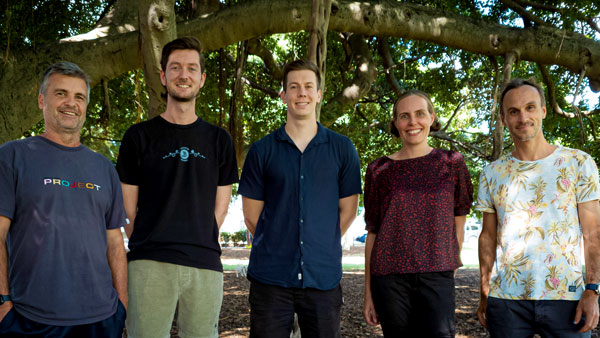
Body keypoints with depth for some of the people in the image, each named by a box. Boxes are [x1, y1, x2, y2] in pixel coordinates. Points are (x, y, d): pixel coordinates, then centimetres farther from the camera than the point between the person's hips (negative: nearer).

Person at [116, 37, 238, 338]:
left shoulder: (219, 140, 13)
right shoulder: (139, 136, 7)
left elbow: (220, 207, 13)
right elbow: (127, 208, 7)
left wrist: (200, 246, 6)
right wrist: (146, 247, 3)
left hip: (206, 267, 2)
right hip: (150, 266, -2)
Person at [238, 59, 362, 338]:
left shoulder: (342, 149, 5)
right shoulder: (262, 150, 3)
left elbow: (348, 210, 8)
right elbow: (251, 214, 6)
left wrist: (322, 246, 8)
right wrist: (278, 247, 8)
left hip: (323, 278, 1)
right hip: (270, 277, 0)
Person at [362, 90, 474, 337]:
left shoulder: (452, 164, 6)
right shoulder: (379, 170, 6)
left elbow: (458, 225, 10)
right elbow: (372, 233, 7)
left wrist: (450, 269, 5)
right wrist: (368, 292, 6)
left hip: (437, 278, 0)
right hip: (389, 279, 1)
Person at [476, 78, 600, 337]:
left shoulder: (578, 163, 2)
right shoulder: (491, 174, 7)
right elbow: (488, 237, 10)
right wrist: (484, 295, 7)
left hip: (566, 297, -1)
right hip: (505, 299, 2)